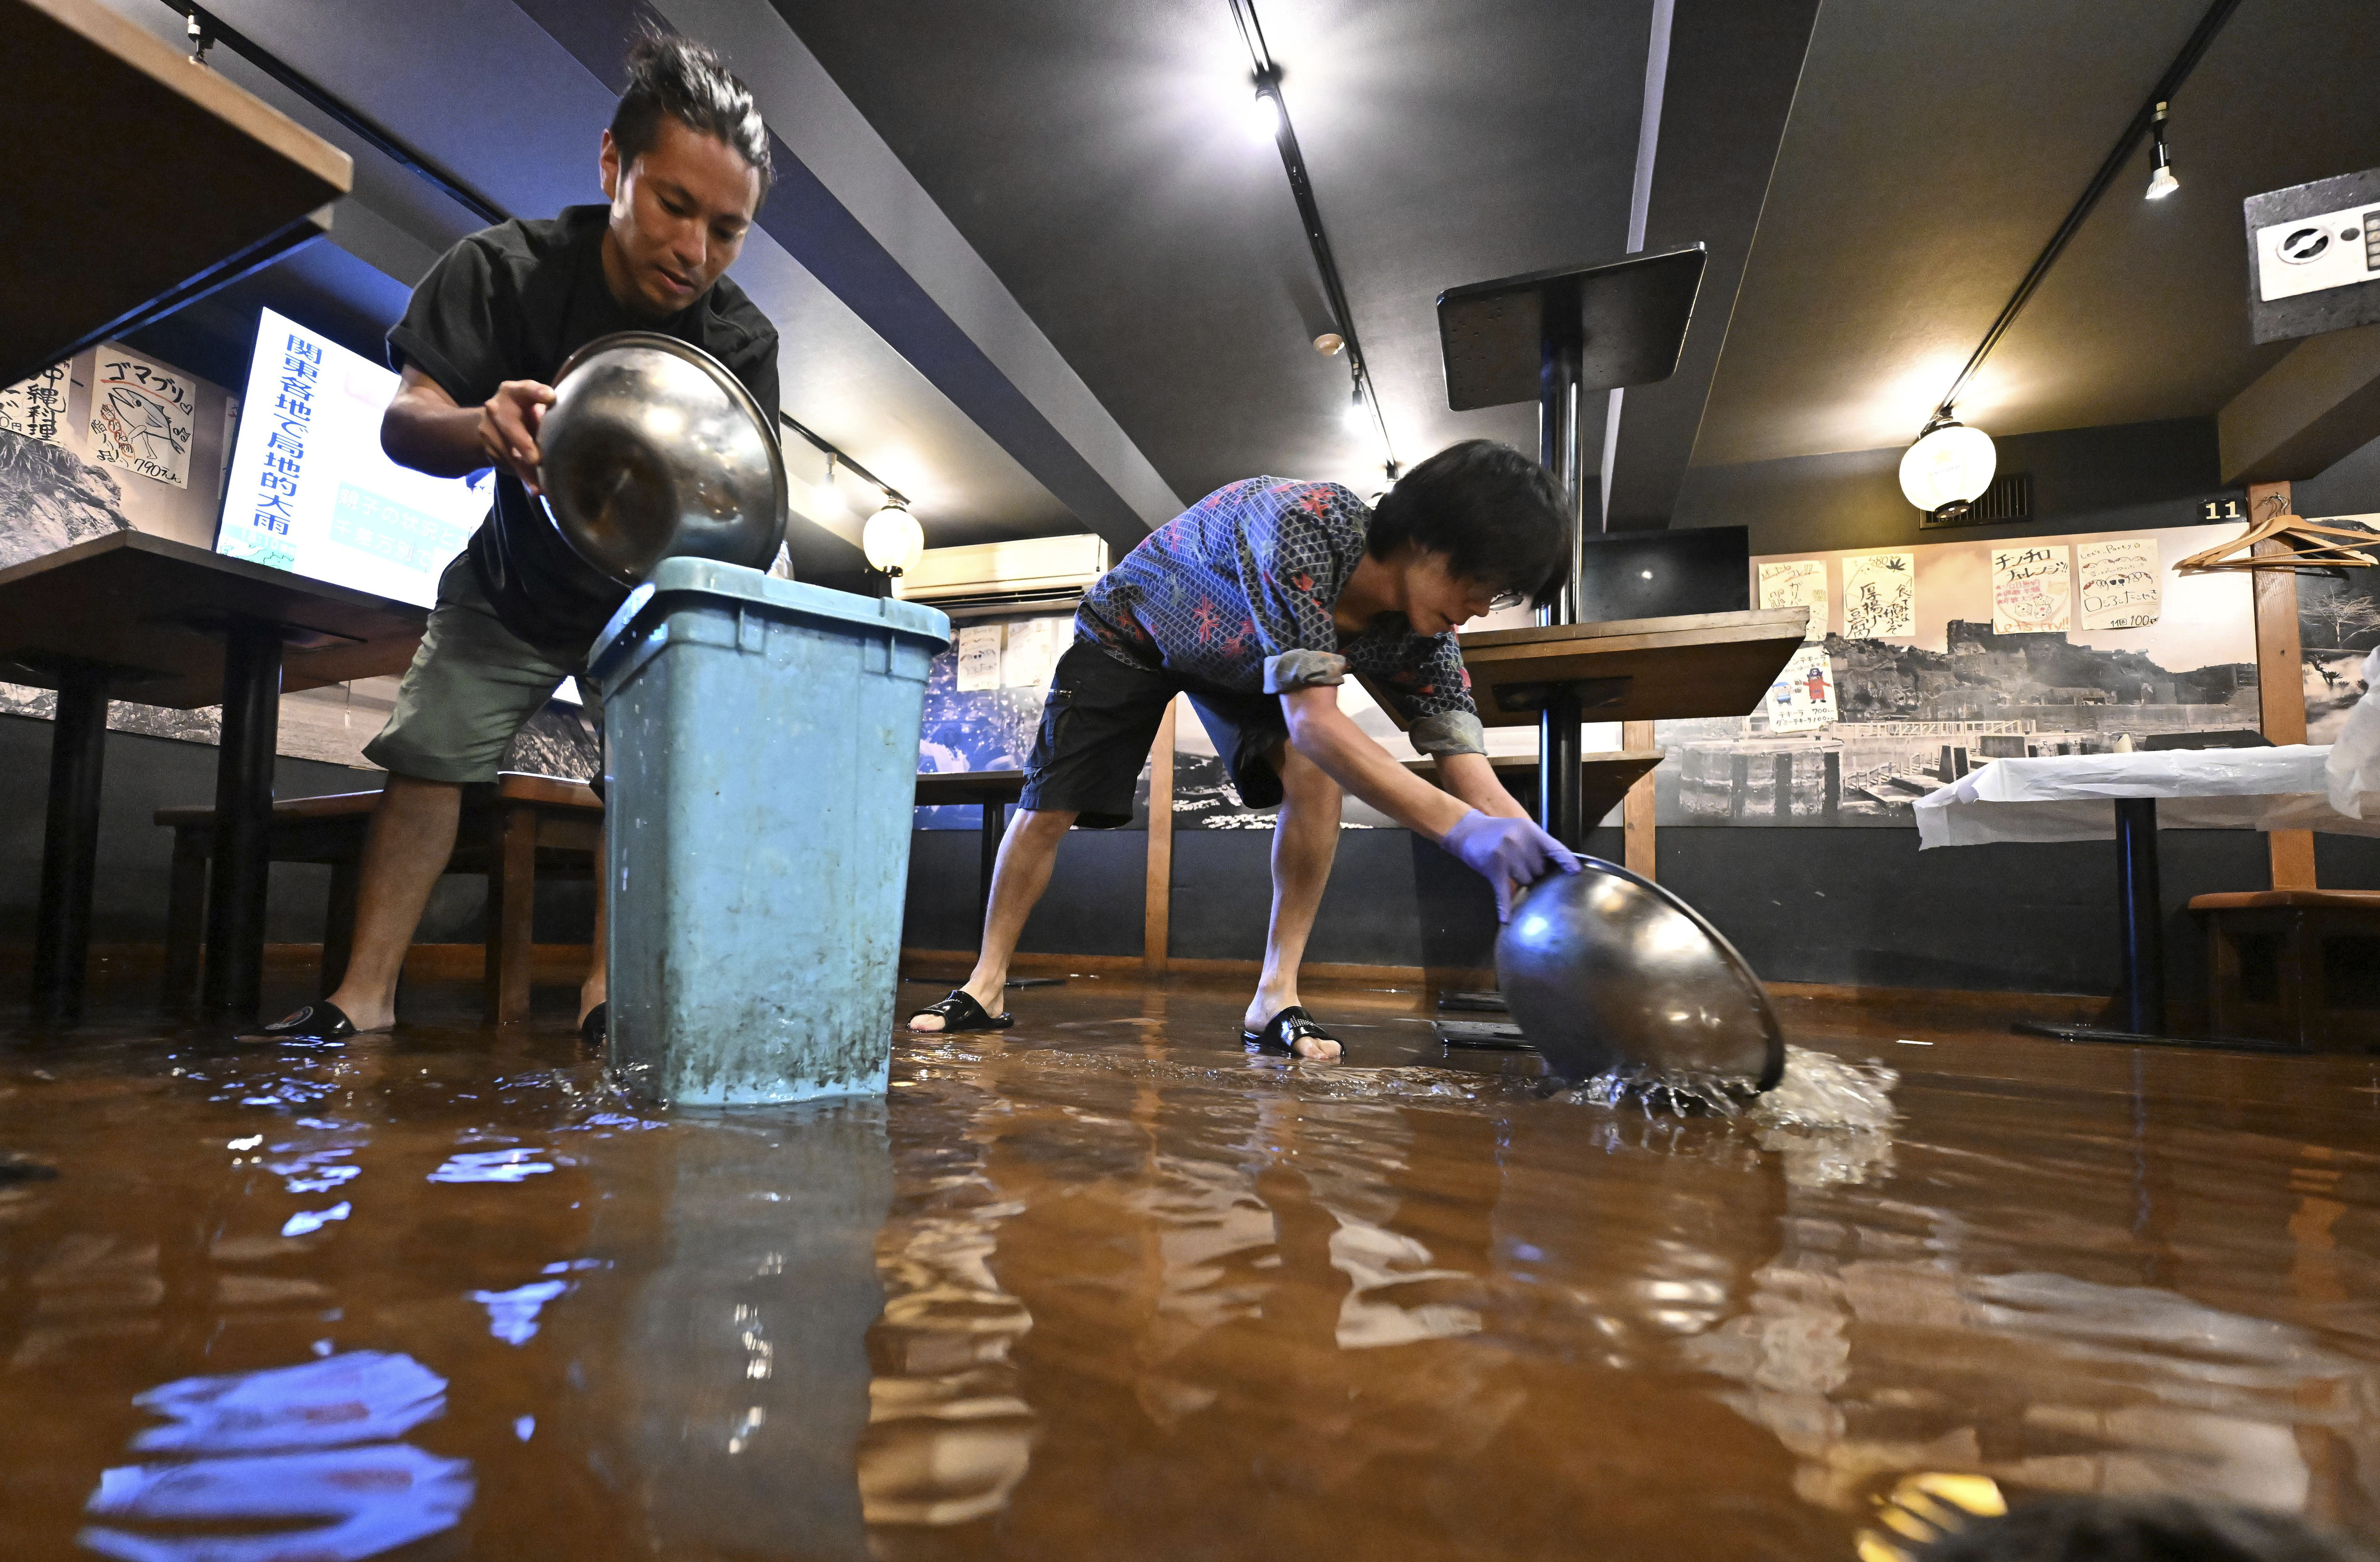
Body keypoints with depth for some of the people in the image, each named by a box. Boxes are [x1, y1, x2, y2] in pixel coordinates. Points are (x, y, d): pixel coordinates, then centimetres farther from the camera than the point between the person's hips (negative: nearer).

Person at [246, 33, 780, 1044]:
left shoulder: (743, 343, -21)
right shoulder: (505, 269, -20)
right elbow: (403, 422, -23)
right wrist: (482, 428, -47)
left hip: (650, 601, 0)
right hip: (511, 586, 1)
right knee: (429, 751, -4)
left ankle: (608, 990, -6)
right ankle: (366, 992, 3)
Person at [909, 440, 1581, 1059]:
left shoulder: (1421, 634, -24)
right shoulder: (1304, 524, -44)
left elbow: (1476, 782, -28)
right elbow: (1313, 720, -51)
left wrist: (1546, 870, -46)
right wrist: (1462, 827, -60)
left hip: (1241, 659, 4)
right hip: (1130, 630, -3)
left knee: (1315, 775, -24)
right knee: (1046, 809, -5)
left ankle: (1276, 997, -15)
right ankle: (985, 986, 16)